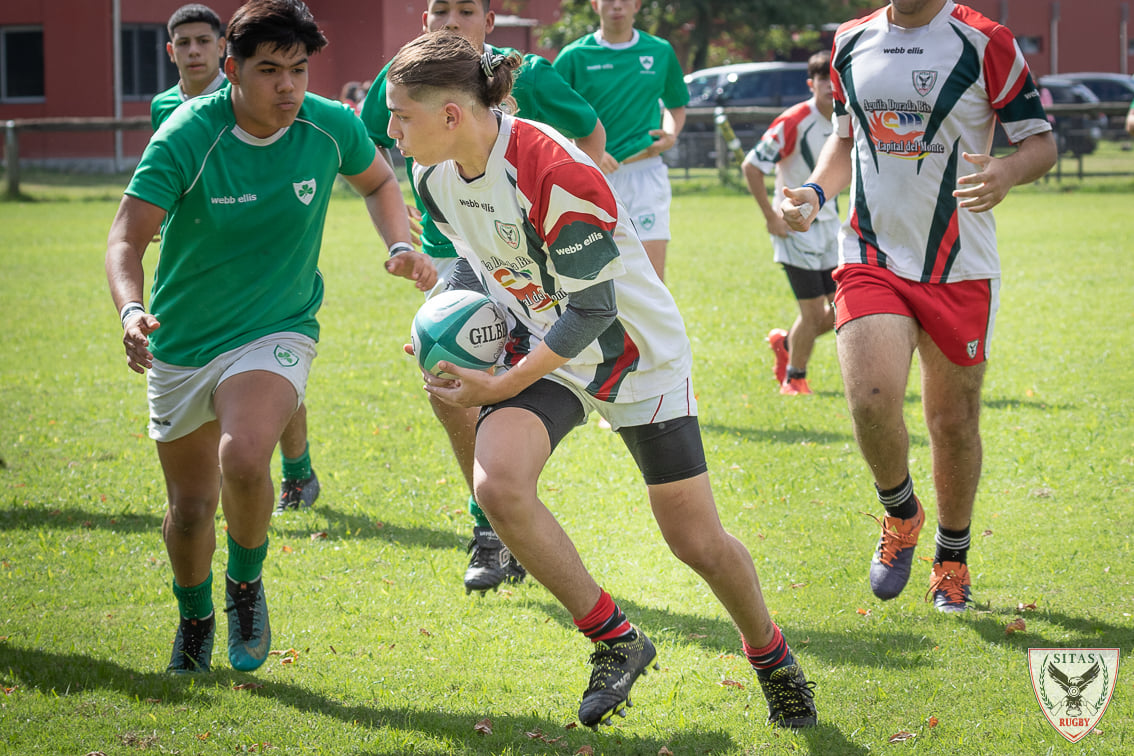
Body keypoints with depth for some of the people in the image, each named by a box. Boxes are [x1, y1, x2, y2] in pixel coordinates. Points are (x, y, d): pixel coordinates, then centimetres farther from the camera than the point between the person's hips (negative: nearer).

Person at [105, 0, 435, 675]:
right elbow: (127, 239, -23)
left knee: (244, 457, -30)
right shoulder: (187, 136, -19)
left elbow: (378, 181, 12)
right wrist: (132, 311, -42)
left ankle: (247, 581, 0)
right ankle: (194, 618, 43)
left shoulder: (331, 127, -11)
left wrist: (401, 248, -5)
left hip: (276, 332, -1)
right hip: (181, 345, 1)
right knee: (190, 506, 11)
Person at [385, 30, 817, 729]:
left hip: (635, 351, -5)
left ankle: (771, 656, 30)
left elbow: (591, 310, -25)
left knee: (698, 543, 0)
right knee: (498, 483, -24)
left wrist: (504, 386, -24)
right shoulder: (435, 175, -7)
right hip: (540, 346, 5)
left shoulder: (557, 174, -30)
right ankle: (615, 641, -8)